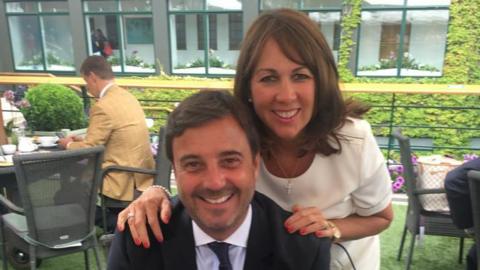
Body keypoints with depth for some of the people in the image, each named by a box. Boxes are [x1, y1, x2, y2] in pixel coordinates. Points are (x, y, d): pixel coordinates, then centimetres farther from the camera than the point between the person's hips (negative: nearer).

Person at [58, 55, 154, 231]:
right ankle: (122, 219, 22)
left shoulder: (103, 106, -19)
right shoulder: (127, 97, 8)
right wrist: (83, 140, 19)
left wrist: (68, 145, 9)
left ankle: (118, 223, 10)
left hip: (124, 184, -8)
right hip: (140, 177, 9)